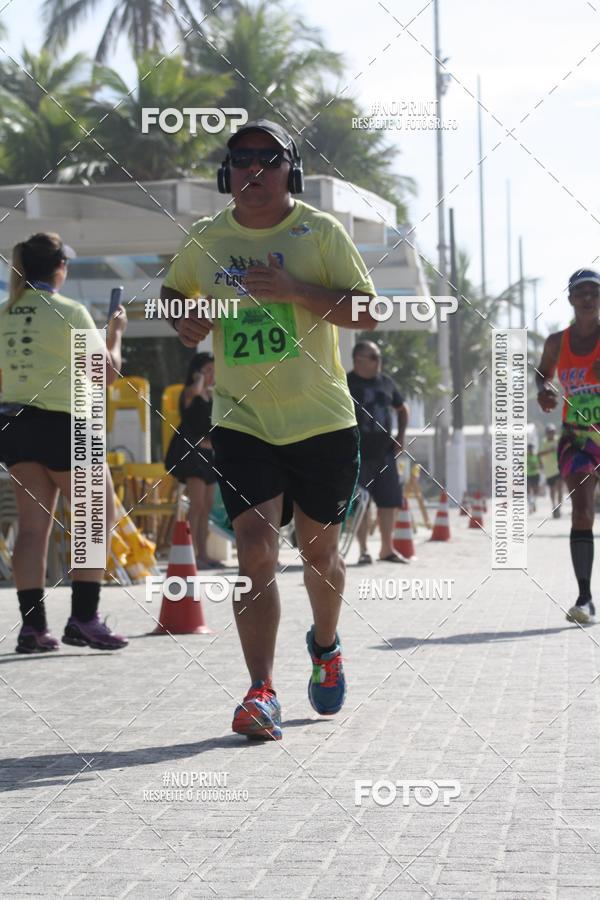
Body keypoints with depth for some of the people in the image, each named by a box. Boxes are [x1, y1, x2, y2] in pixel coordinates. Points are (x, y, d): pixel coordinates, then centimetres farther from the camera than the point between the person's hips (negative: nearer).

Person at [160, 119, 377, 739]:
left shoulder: (320, 232, -3)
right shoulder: (204, 240, 5)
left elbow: (367, 313, -8)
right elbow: (173, 291, 24)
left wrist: (295, 290, -20)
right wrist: (185, 320, 1)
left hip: (321, 420, -1)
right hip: (241, 421, 1)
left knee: (318, 551, 10)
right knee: (255, 546, -15)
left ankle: (325, 647, 40)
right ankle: (260, 692, -16)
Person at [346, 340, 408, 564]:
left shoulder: (385, 382, 11)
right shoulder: (345, 384, -4)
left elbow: (402, 408, 25)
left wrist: (401, 435, 13)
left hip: (384, 452, 5)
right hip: (358, 454, -5)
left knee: (389, 501, 6)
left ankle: (387, 549, 16)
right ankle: (363, 550, 7)